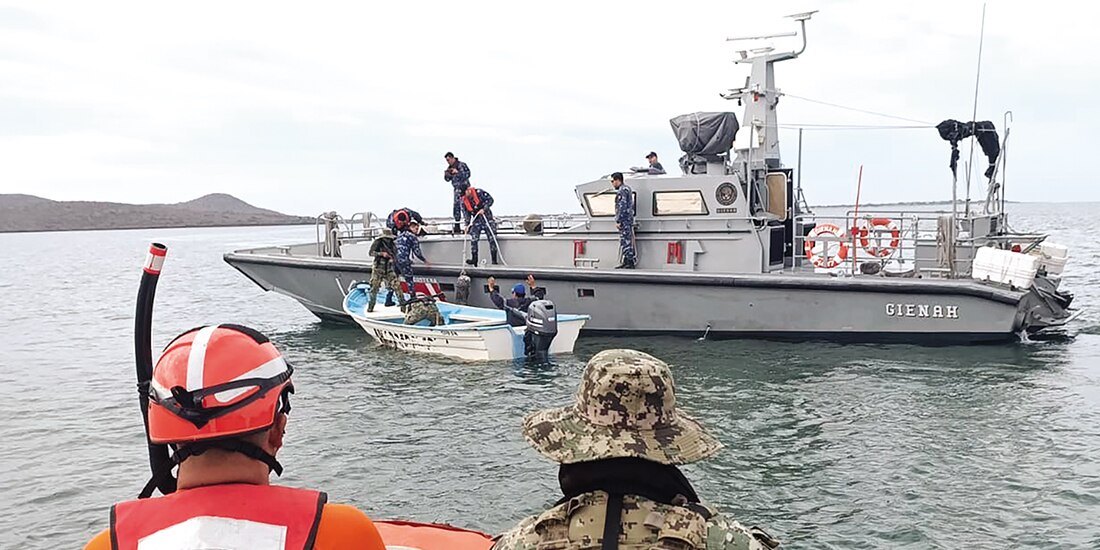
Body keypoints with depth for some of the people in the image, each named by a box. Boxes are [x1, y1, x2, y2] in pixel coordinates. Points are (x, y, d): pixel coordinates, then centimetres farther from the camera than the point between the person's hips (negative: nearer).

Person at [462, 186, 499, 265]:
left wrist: (484, 209, -22)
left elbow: (490, 199, -11)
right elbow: (467, 214, 5)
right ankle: (474, 259, -5)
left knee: (492, 239, -4)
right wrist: (467, 225, -5)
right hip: (476, 221, 3)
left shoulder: (478, 192, -12)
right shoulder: (464, 201, 0)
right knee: (473, 239, -12)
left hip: (487, 218, -3)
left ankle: (494, 260, 3)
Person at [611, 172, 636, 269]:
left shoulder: (622, 190, -14)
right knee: (627, 241, 12)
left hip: (624, 220, -11)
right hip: (629, 219, 11)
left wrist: (618, 221, -20)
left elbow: (622, 207, -21)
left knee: (625, 241, -10)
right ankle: (627, 262, 17)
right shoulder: (627, 188, 19)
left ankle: (629, 262, -10)